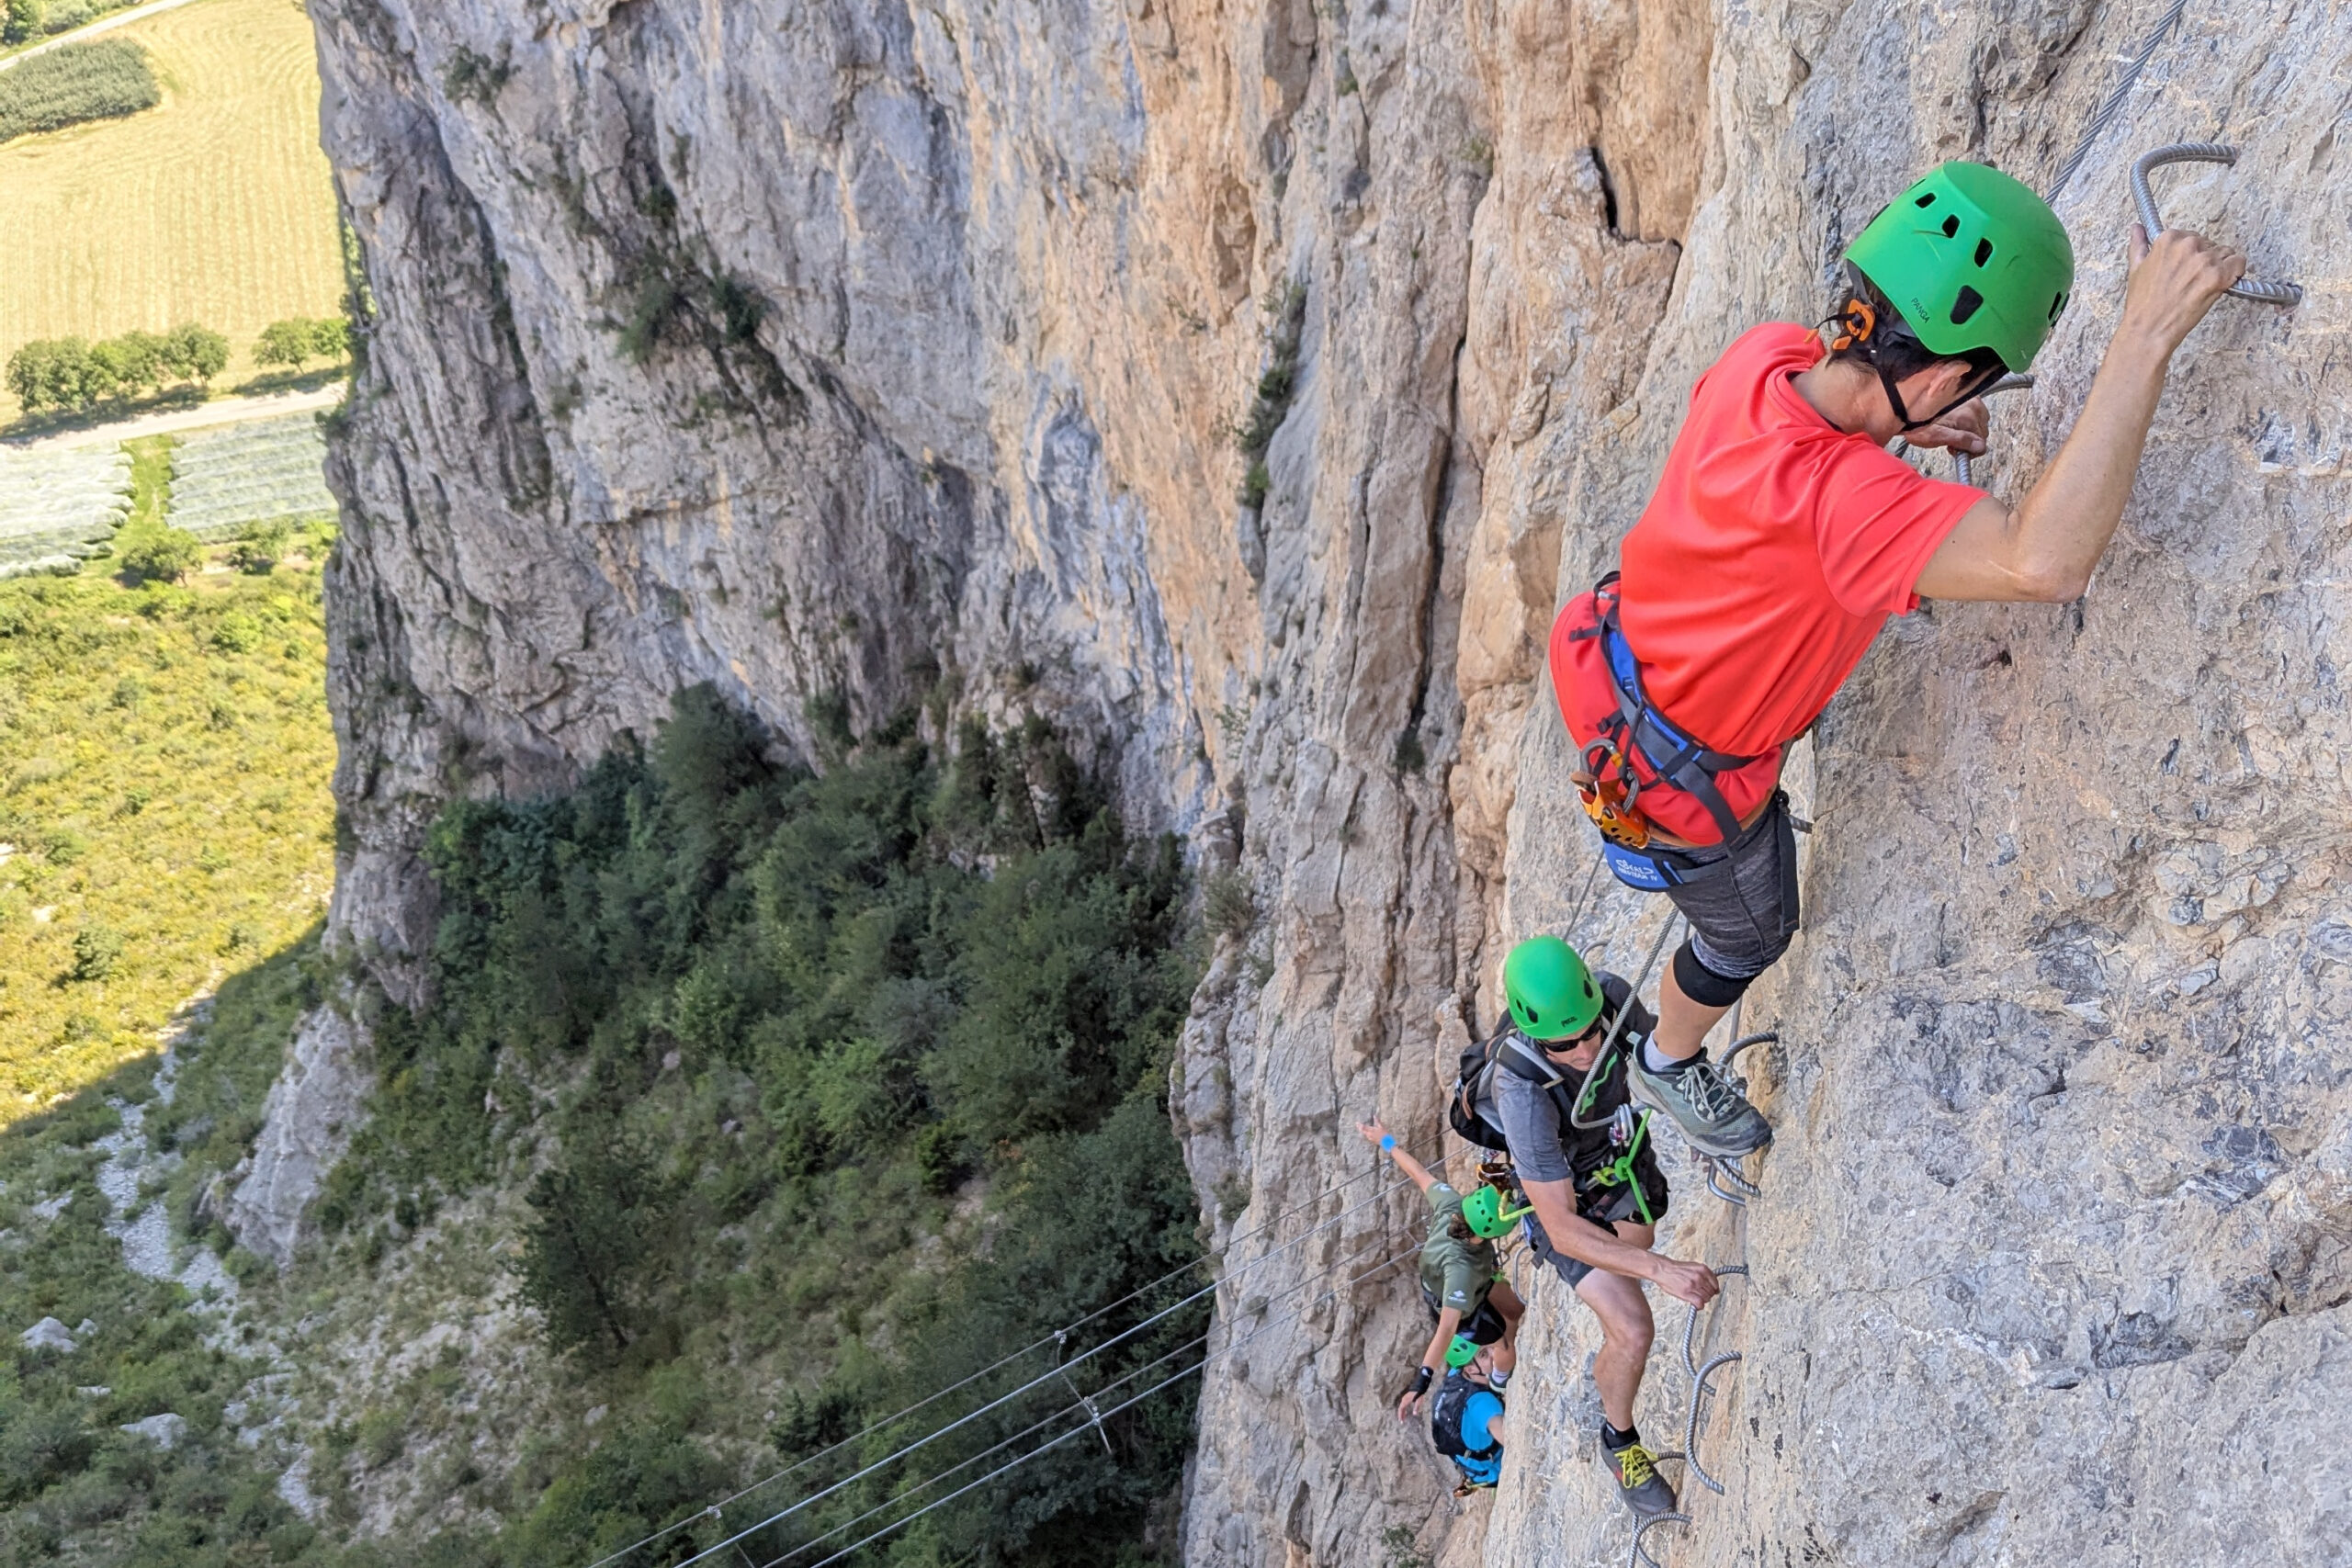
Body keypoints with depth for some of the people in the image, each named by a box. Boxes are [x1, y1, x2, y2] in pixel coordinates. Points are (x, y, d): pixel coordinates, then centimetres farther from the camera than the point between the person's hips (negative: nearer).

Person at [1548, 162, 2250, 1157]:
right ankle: (1669, 1067, 55)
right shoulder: (1836, 495, -45)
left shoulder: (1767, 357, -19)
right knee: (1749, 934, 25)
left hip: (1632, 660, 7)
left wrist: (1902, 425, -9)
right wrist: (2144, 339, -56)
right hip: (1679, 777, -7)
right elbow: (2044, 563, -58)